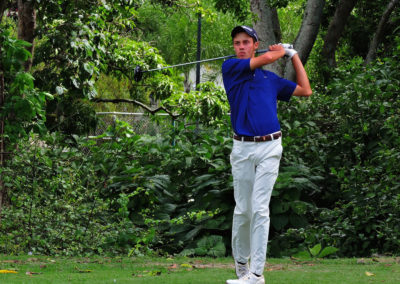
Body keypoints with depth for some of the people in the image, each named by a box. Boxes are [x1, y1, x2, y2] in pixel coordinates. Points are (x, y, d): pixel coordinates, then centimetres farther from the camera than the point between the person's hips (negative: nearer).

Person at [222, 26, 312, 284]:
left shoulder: (271, 79, 16)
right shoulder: (231, 68, 4)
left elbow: (306, 91, 23)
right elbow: (268, 57, -6)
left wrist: (294, 55, 26)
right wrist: (280, 50, 15)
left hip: (269, 148, 1)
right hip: (242, 149, -1)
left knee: (259, 209, -7)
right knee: (242, 210, 2)